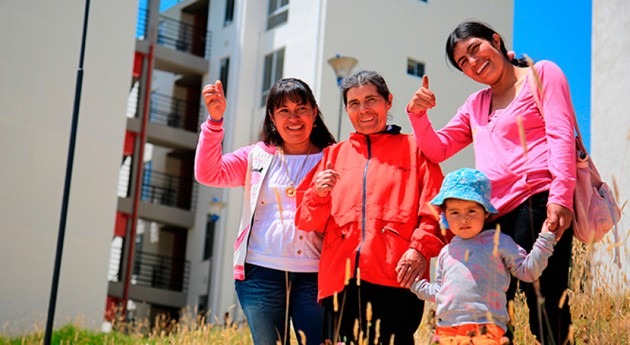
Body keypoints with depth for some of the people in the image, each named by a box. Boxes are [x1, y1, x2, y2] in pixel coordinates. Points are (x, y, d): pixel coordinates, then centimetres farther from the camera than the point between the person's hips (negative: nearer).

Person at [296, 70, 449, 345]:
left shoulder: (414, 148, 16)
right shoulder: (333, 155, 24)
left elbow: (435, 209, 5)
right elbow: (307, 221, 19)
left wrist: (420, 249, -11)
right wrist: (319, 195, -2)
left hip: (396, 280, -2)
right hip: (340, 280, 3)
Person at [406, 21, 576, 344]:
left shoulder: (542, 73, 10)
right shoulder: (475, 105, 27)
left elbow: (561, 135, -2)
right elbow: (437, 149, 25)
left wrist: (560, 196, -15)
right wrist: (417, 114, 6)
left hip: (538, 201, -6)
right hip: (493, 214, 6)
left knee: (544, 304, -15)